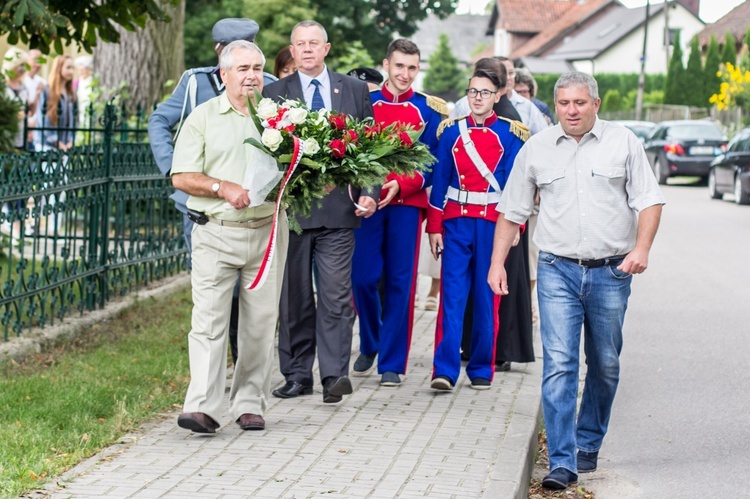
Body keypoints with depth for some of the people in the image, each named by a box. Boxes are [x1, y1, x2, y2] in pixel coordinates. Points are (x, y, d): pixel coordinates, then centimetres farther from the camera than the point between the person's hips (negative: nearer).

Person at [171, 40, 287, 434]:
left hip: (268, 231, 2)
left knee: (261, 321, 5)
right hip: (217, 234, -2)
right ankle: (202, 408, -13)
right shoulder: (203, 117, 5)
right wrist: (223, 187, -14)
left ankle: (250, 405, 13)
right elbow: (182, 177, 0)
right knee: (209, 320, -9)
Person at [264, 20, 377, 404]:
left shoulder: (355, 90, 10)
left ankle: (335, 375, -7)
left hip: (338, 209, 0)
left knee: (336, 296, -6)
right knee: (294, 298, 6)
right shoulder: (274, 94, 7)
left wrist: (370, 193, -3)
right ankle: (297, 375, 13)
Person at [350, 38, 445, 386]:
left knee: (400, 282, 0)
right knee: (363, 277, -2)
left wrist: (400, 185, -15)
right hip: (369, 201, 1)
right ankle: (369, 345, 24)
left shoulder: (428, 110, 4)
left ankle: (392, 362, 7)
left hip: (406, 204, -1)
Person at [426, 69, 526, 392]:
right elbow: (439, 180, 6)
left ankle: (481, 369, 14)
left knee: (487, 298, 5)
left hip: (492, 225, -1)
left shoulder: (511, 134, 2)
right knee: (452, 295, -6)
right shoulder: (452, 131, 6)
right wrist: (434, 226, 2)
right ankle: (445, 370, -9)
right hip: (456, 222, 1)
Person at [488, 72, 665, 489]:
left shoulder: (623, 143, 2)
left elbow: (648, 200, 0)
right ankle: (562, 463, -12)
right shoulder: (536, 149, 6)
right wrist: (498, 263, 5)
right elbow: (512, 210, 12)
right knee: (559, 366, -11)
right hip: (558, 271, 0)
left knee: (605, 366, 11)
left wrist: (641, 248, -15)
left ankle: (589, 444, 30)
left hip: (611, 271, 0)